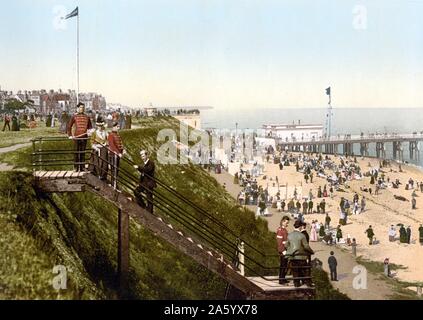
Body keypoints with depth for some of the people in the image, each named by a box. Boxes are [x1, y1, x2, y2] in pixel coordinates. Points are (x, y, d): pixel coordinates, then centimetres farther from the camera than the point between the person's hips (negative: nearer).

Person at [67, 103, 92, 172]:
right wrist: (70, 135, -1)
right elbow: (69, 126, 6)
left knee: (83, 153, 7)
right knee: (77, 152, 0)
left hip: (84, 137, 2)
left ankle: (82, 167, 12)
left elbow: (90, 126, 19)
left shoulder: (87, 117, 10)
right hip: (76, 137, -2)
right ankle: (76, 167, 4)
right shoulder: (74, 117, 2)